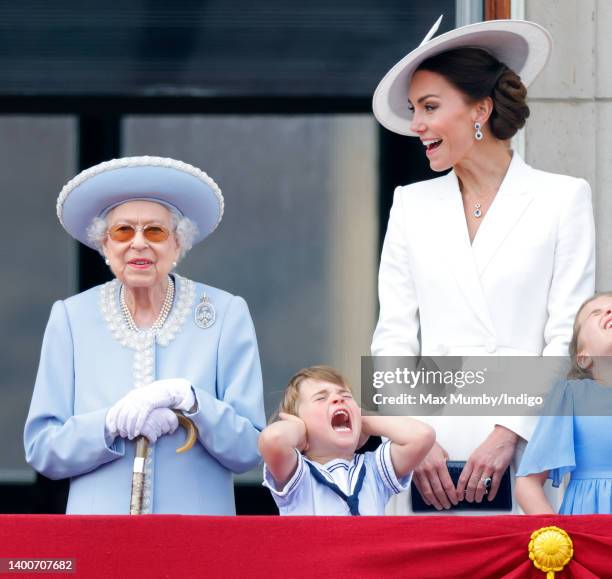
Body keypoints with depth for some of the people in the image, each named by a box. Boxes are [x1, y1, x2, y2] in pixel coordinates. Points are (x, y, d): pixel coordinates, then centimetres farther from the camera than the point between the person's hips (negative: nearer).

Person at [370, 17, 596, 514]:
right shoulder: (412, 205, 15)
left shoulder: (564, 199, 5)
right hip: (429, 457, 3)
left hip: (529, 450, -2)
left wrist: (509, 433, -11)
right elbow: (394, 338, 10)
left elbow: (567, 338, 0)